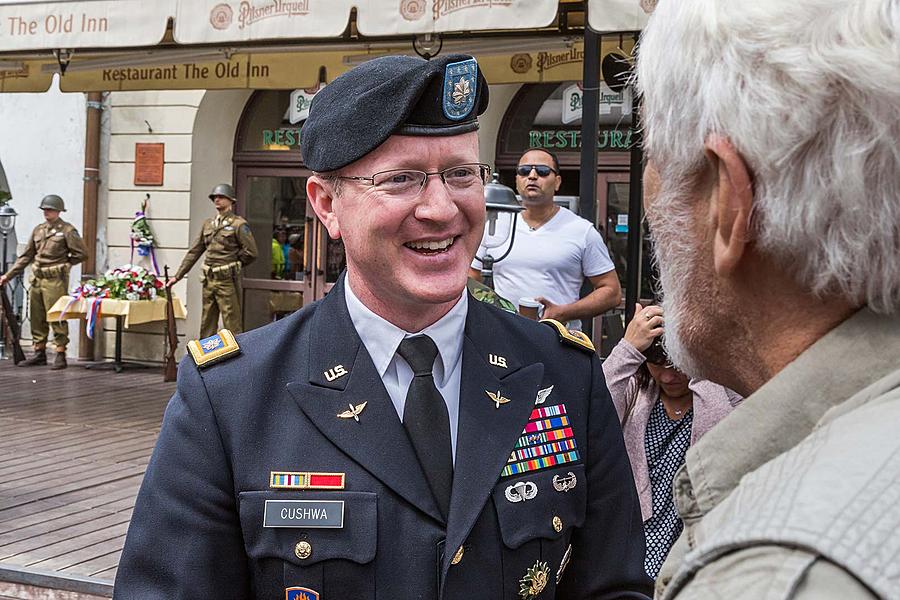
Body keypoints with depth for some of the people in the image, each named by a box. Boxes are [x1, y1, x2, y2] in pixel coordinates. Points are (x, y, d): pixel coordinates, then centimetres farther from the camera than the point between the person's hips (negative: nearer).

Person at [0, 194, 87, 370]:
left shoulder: (67, 230, -4)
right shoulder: (38, 230, 13)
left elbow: (82, 253, -7)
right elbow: (26, 256, 17)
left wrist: (64, 264, 1)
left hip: (55, 280, -7)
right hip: (37, 279, 7)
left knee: (57, 318, -7)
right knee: (36, 318, 10)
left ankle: (60, 355, -3)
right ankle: (39, 353, 18)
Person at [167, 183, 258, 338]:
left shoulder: (239, 224, -5)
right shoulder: (208, 224, 14)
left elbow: (251, 252, -10)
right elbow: (194, 252, 16)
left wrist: (232, 265, 1)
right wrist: (177, 276, 14)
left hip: (227, 280, -7)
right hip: (209, 280, 7)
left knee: (232, 325, -5)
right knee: (207, 324, 12)